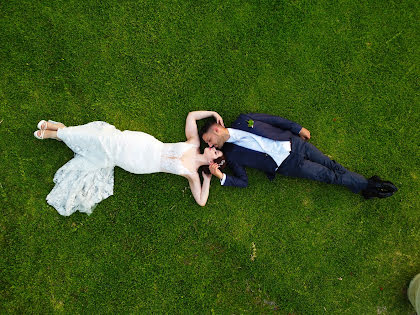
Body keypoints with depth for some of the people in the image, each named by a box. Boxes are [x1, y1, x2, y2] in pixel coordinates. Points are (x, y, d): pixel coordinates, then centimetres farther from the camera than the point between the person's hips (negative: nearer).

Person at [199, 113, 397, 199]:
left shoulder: (242, 121, -2)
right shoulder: (229, 154, -5)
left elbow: (273, 119, 5)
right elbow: (243, 181, -5)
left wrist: (298, 128, 5)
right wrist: (221, 177, -22)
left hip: (292, 143, 2)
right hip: (287, 165, -2)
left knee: (330, 164, 5)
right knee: (329, 176, -1)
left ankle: (369, 186, 23)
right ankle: (368, 187, 17)